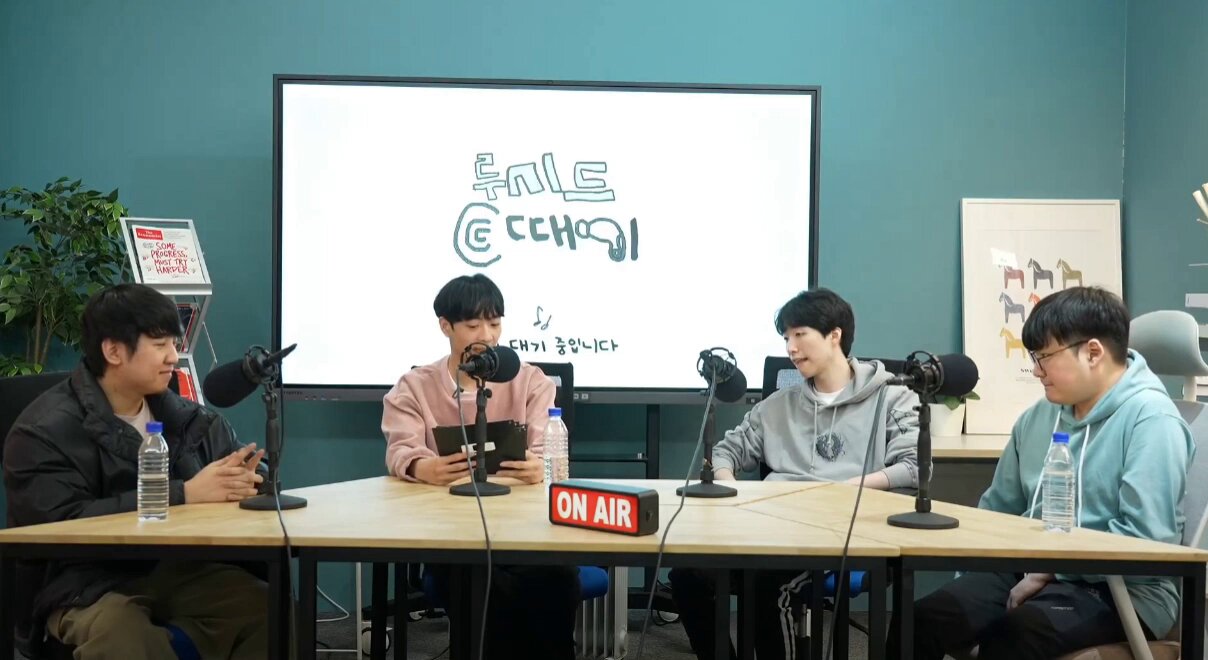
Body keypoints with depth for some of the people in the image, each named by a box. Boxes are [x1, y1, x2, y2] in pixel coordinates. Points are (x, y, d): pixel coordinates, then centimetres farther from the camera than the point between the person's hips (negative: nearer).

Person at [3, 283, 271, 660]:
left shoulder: (180, 416, 9)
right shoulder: (45, 431, -7)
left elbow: (240, 460, 12)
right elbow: (65, 521, -19)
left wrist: (243, 479, -15)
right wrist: (183, 494, -22)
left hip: (176, 570, 5)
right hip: (86, 586, -5)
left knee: (273, 609, -17)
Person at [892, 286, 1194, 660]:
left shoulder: (1150, 419, -10)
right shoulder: (1038, 417, 13)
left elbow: (1147, 539, -20)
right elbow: (998, 508, 22)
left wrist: (1050, 569, -17)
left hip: (1119, 588, -6)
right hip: (1029, 571, 6)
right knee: (922, 620, -21)